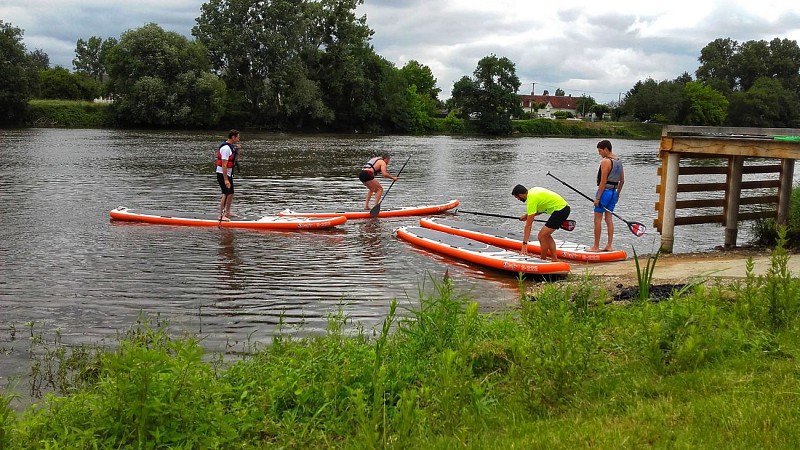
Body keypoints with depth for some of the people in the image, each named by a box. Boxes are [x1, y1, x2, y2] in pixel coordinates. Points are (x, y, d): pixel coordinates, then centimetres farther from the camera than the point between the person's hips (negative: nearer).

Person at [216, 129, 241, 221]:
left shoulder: (231, 146, 10)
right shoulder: (226, 148, -21)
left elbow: (233, 159, 24)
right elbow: (224, 165, -26)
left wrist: (237, 151, 5)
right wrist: (226, 180, -29)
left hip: (228, 174, 10)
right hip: (222, 174, -10)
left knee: (231, 193, 17)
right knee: (226, 193, -16)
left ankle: (227, 213, 30)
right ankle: (221, 215, -16)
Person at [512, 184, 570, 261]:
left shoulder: (531, 200, -18)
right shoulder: (532, 191, 9)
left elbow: (528, 225, -18)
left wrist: (524, 243, -16)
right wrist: (527, 215, 14)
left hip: (560, 211, -10)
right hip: (564, 208, 10)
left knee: (542, 236, -8)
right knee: (546, 235, 15)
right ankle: (555, 260, 15)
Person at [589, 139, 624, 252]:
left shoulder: (605, 161, -15)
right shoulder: (619, 161, 12)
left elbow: (603, 181, -19)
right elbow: (622, 181, 16)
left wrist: (597, 198, -17)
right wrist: (617, 194, 25)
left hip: (604, 191, -8)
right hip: (613, 192, 8)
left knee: (598, 219, -2)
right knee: (609, 218, 11)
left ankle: (596, 246, 0)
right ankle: (609, 245, 11)